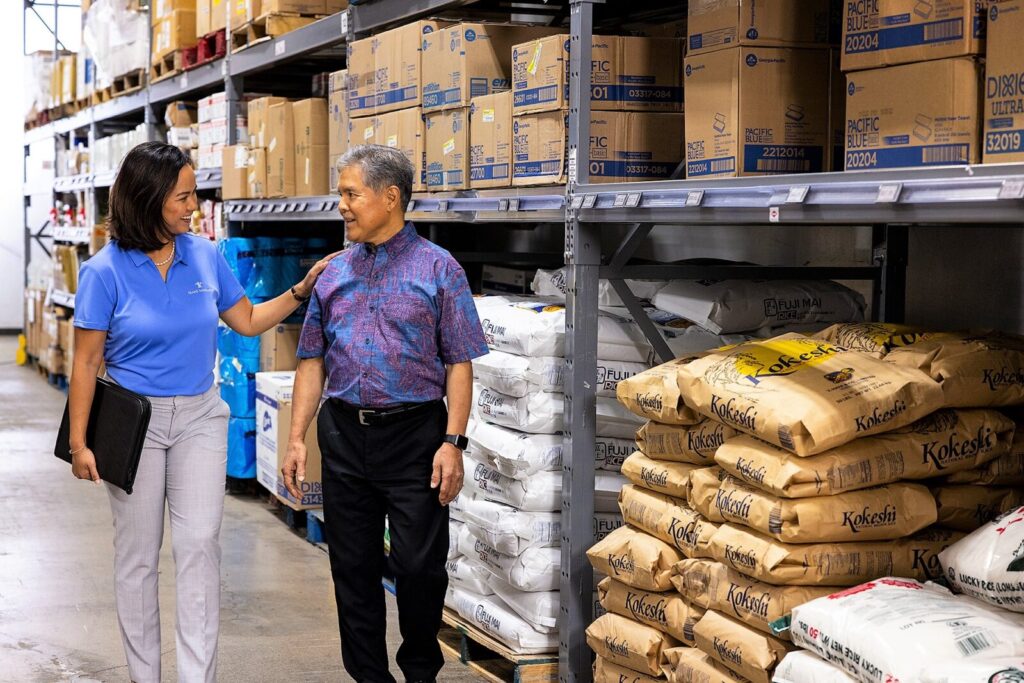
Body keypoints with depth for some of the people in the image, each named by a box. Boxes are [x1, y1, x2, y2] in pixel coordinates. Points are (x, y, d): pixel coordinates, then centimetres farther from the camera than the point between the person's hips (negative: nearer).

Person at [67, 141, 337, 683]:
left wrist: (302, 289, 0)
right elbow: (87, 362, -7)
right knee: (138, 553, 8)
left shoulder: (205, 256, 0)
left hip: (200, 418, 2)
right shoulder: (105, 271, -11)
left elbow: (249, 321, 12)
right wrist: (79, 443, -9)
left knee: (200, 544, -5)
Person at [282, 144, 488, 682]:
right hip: (344, 433, 4)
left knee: (419, 566, 0)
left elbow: (459, 362, -5)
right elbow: (313, 360, 12)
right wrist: (297, 438, 4)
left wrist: (453, 443, -13)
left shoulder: (437, 268, -2)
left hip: (414, 433, -4)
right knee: (353, 567, 9)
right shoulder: (333, 273, 10)